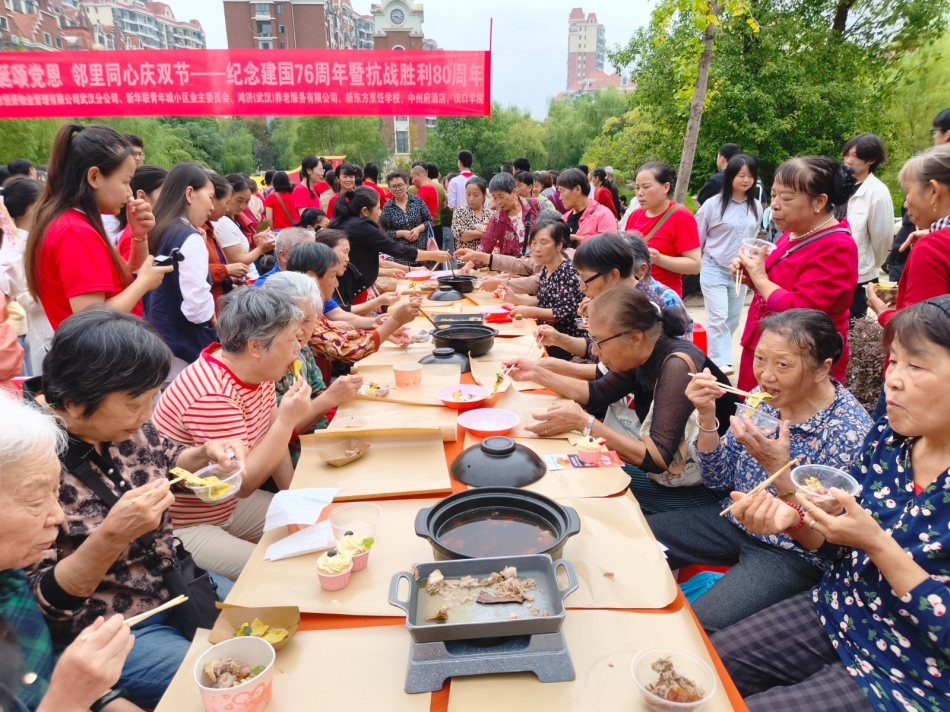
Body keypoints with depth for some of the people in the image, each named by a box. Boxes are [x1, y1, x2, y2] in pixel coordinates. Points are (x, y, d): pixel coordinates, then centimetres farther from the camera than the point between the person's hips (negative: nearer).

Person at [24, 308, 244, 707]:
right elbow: (41, 602, -21)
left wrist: (205, 455, -9)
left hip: (175, 586, 7)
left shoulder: (119, 420, -9)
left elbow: (163, 465, 12)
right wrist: (111, 535, -36)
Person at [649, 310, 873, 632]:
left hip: (791, 553, -6)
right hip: (735, 521, 6)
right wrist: (707, 415, -15)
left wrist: (778, 469, -33)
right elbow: (718, 480, 1)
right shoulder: (762, 399, -5)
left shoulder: (850, 432, -22)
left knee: (693, 626, -24)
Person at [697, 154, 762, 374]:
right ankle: (721, 362, -11)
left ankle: (717, 354, 25)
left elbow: (753, 237, 15)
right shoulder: (713, 204, -10)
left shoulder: (756, 206, 2)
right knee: (718, 318, -11)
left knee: (733, 319, 10)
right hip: (714, 269, -5)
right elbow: (697, 237, 0)